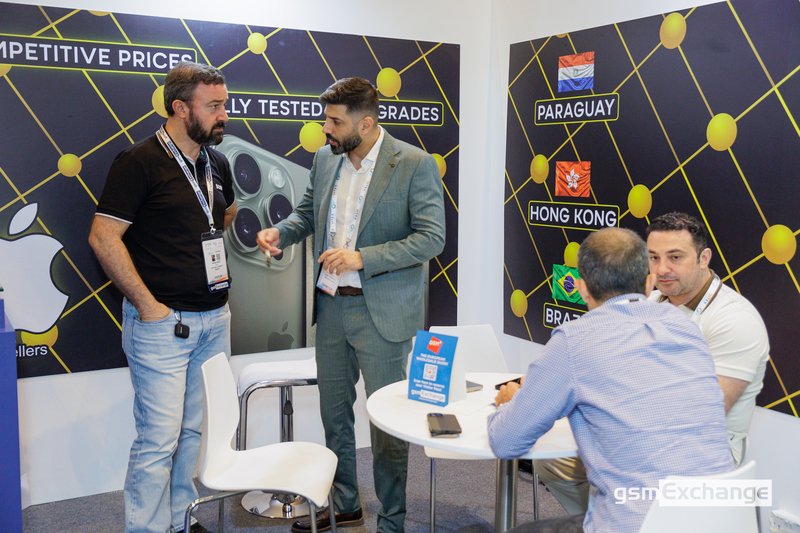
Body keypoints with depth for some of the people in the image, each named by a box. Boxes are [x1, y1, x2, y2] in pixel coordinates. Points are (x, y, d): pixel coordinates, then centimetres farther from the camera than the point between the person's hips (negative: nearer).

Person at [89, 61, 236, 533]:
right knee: (160, 437, -4)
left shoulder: (218, 164, 10)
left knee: (199, 430, 14)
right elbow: (104, 237, -14)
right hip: (162, 322, -7)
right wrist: (147, 304, -15)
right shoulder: (140, 162, -11)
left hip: (215, 319, 7)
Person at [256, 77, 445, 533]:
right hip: (330, 306, 7)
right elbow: (308, 212, 21)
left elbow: (432, 237, -16)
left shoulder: (415, 164, -11)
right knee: (334, 410, 17)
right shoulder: (326, 158, 7)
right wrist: (281, 231, -1)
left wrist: (362, 258, -22)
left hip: (381, 312, -6)